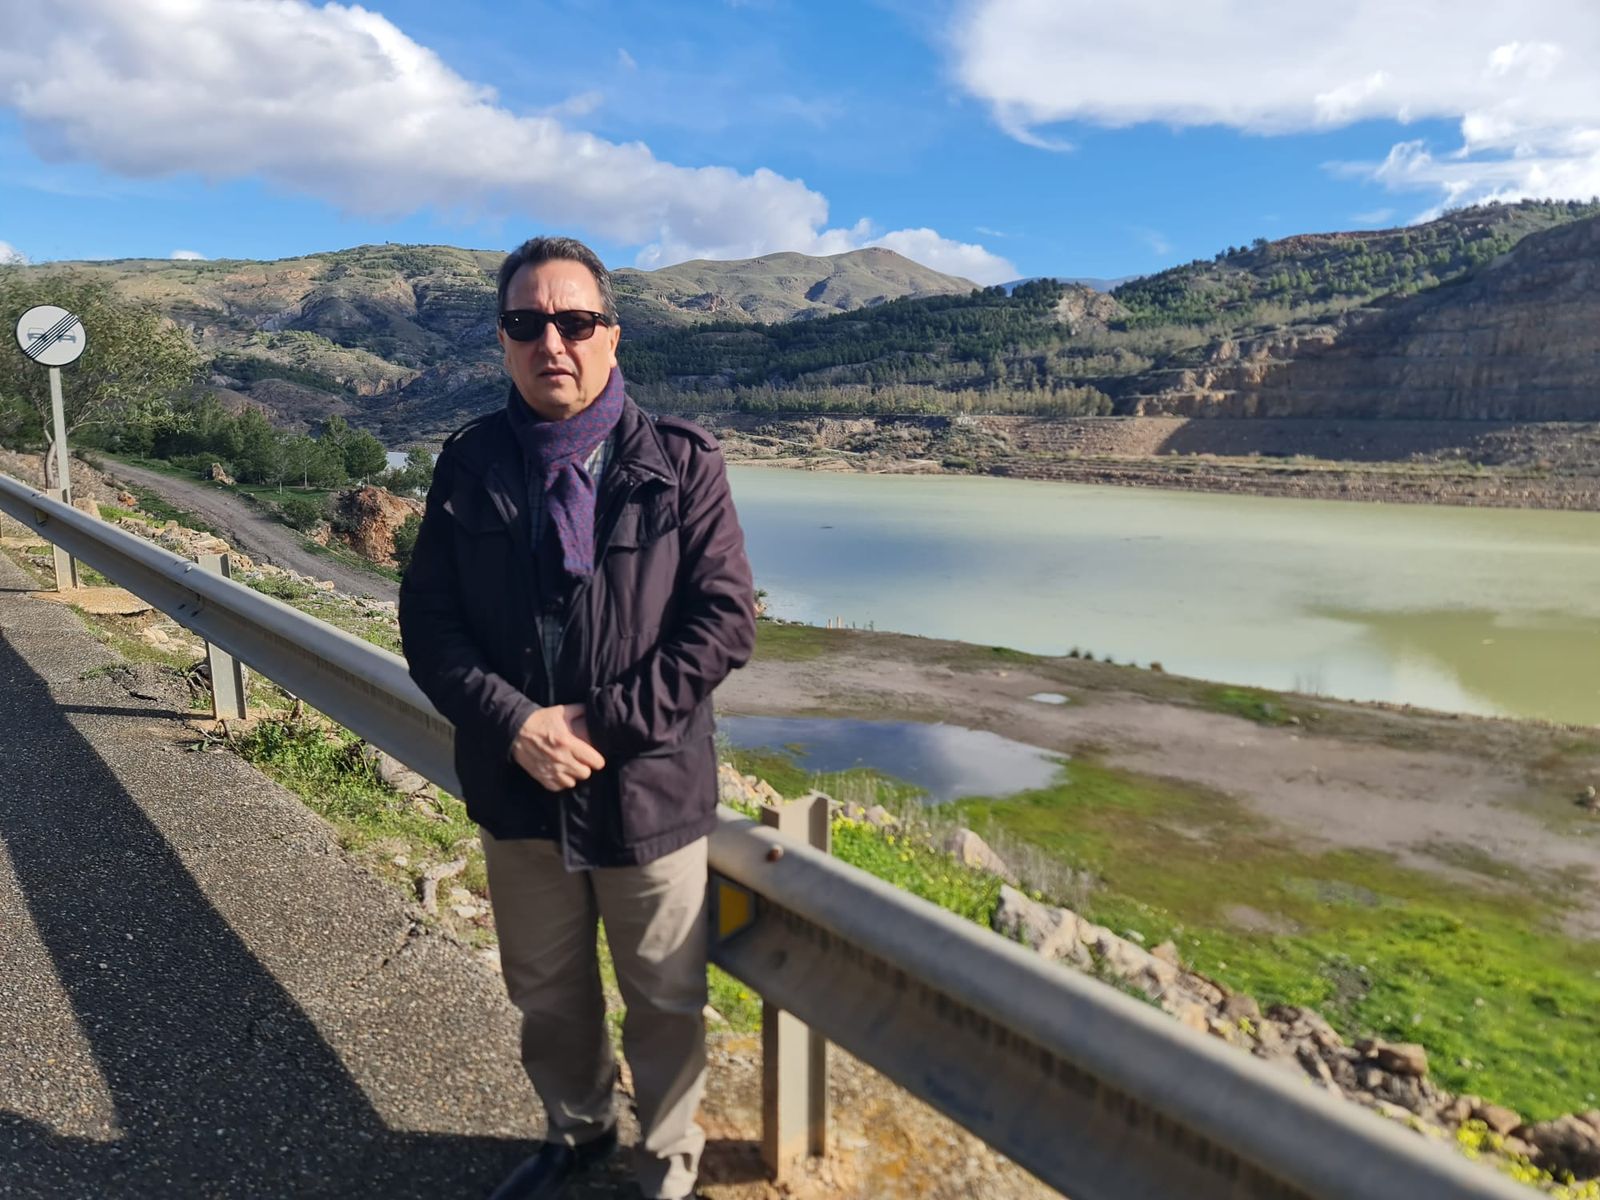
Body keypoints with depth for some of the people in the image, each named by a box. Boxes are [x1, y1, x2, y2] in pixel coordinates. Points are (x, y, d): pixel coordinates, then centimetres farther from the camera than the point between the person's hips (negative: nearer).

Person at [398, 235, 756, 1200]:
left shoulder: (681, 462, -9)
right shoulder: (470, 464, 0)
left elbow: (726, 617, -13)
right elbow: (428, 620, -1)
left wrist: (606, 723, -18)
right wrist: (516, 723, -16)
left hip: (649, 785, -3)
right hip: (517, 786, 3)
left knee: (666, 998, 15)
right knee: (546, 992, 24)